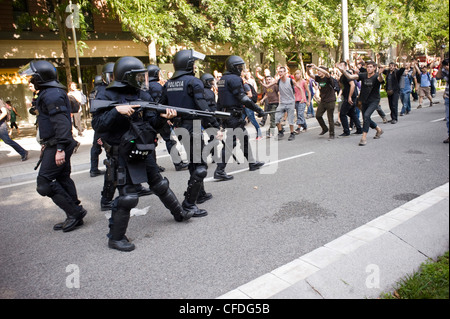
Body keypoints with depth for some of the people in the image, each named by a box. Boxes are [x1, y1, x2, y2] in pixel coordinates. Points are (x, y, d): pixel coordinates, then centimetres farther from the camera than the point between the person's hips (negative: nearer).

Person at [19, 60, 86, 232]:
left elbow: (61, 123, -26)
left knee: (44, 182, -7)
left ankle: (75, 212, -2)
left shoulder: (51, 95, -17)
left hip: (57, 146, -11)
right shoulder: (51, 92, 17)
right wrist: (48, 144, 25)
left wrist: (60, 148, -28)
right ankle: (74, 217, 22)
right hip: (54, 145, 11)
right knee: (63, 180, 14)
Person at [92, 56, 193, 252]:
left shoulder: (142, 95, 7)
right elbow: (97, 125, -16)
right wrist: (117, 111, -28)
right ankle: (115, 238, 11)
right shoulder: (108, 97, -9)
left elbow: (151, 123, 4)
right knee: (127, 196, -6)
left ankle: (179, 213, 40)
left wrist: (163, 117, -16)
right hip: (123, 155, -6)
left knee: (160, 184, 20)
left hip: (143, 152, 6)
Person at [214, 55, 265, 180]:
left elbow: (219, 100, 19)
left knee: (244, 137, 19)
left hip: (226, 113, 10)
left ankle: (252, 163, 29)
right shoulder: (234, 79, -13)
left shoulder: (222, 79, 17)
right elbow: (243, 98, -20)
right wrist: (258, 109, -17)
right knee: (231, 141, -9)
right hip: (234, 114, -10)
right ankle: (219, 171, -9)